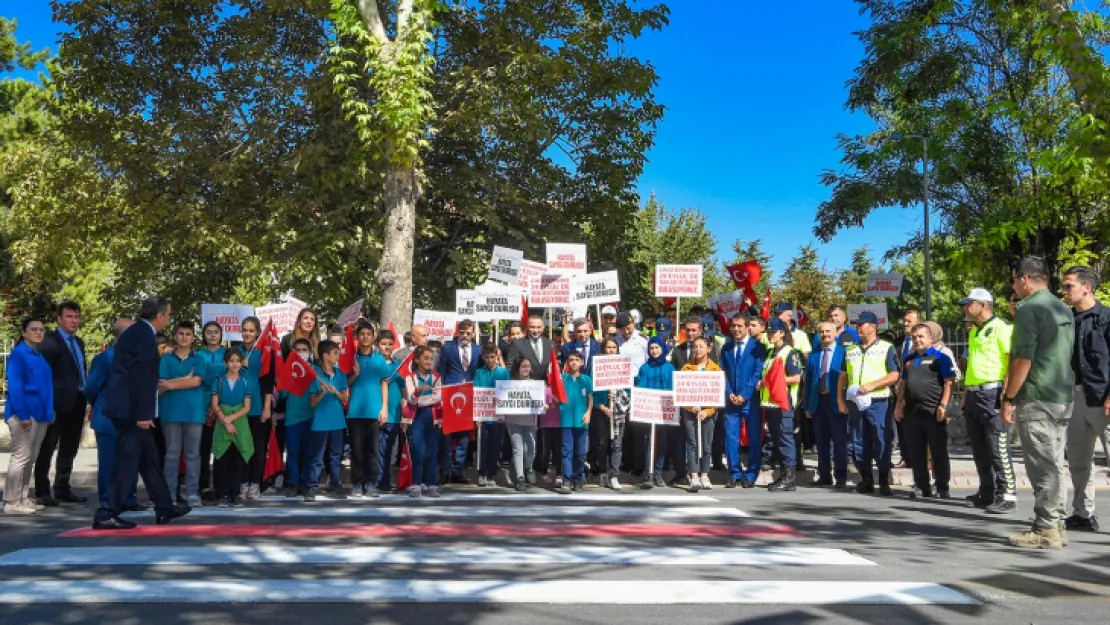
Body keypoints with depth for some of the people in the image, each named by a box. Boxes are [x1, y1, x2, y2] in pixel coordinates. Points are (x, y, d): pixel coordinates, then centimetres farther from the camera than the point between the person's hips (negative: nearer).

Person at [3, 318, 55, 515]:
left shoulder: (40, 356, 15)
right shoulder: (18, 354, -8)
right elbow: (14, 386, -15)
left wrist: (49, 412, 10)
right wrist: (23, 414, -22)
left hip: (40, 414, 8)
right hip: (24, 414, -8)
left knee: (30, 459, 12)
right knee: (20, 457, -6)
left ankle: (22, 498, 20)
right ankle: (12, 502, 0)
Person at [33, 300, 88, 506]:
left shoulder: (79, 342, 16)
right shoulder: (50, 342, -9)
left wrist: (87, 395, 8)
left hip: (77, 402, 8)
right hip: (58, 403, -8)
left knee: (69, 450, 14)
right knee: (47, 450, 2)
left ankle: (62, 489, 22)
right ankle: (42, 492, 9)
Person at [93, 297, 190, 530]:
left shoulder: (136, 331, 15)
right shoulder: (145, 335, -15)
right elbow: (141, 377, -20)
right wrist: (143, 414, -20)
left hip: (127, 408, 10)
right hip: (130, 410, -10)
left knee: (149, 457, 15)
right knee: (128, 462, -4)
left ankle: (164, 508, 23)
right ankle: (107, 515, 1)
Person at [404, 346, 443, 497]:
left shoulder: (436, 377, 9)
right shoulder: (410, 377, 2)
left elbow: (438, 398, -3)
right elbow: (411, 399, -11)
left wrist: (419, 400, -8)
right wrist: (419, 390, -30)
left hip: (433, 417, 2)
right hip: (416, 417, -2)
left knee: (432, 452, 1)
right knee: (418, 452, -9)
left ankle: (431, 485, 5)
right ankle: (416, 485, -2)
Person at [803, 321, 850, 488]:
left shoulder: (844, 352, 0)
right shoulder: (812, 355, 12)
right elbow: (808, 381, 11)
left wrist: (845, 401, -11)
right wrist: (807, 405, 6)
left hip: (837, 403, -4)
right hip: (818, 402, 4)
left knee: (839, 441, 1)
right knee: (821, 441, 8)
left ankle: (841, 477, 7)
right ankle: (824, 476, 15)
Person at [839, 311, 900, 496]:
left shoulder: (886, 348, 0)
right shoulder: (850, 350, 16)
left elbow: (894, 376, -7)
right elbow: (844, 376, 18)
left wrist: (871, 385, -17)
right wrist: (840, 399, 8)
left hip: (878, 403, -5)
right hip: (856, 403, 5)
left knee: (882, 444, -3)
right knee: (860, 444, 8)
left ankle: (884, 483, 5)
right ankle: (866, 481, 17)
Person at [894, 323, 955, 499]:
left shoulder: (940, 357, -2)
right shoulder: (909, 360, 18)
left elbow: (949, 382, -8)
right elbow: (903, 384, 23)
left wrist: (943, 405, -16)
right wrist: (899, 405, 15)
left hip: (934, 413, -6)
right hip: (912, 412, 6)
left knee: (939, 452, 1)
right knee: (915, 453, 8)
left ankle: (942, 488, 8)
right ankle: (921, 486, 16)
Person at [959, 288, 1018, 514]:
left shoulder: (1001, 327, -8)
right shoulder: (974, 331, 19)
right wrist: (966, 395, 21)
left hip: (993, 394, -9)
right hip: (974, 396, 9)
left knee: (998, 449, -7)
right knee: (979, 449, 12)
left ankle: (1007, 496, -2)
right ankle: (987, 493, 20)